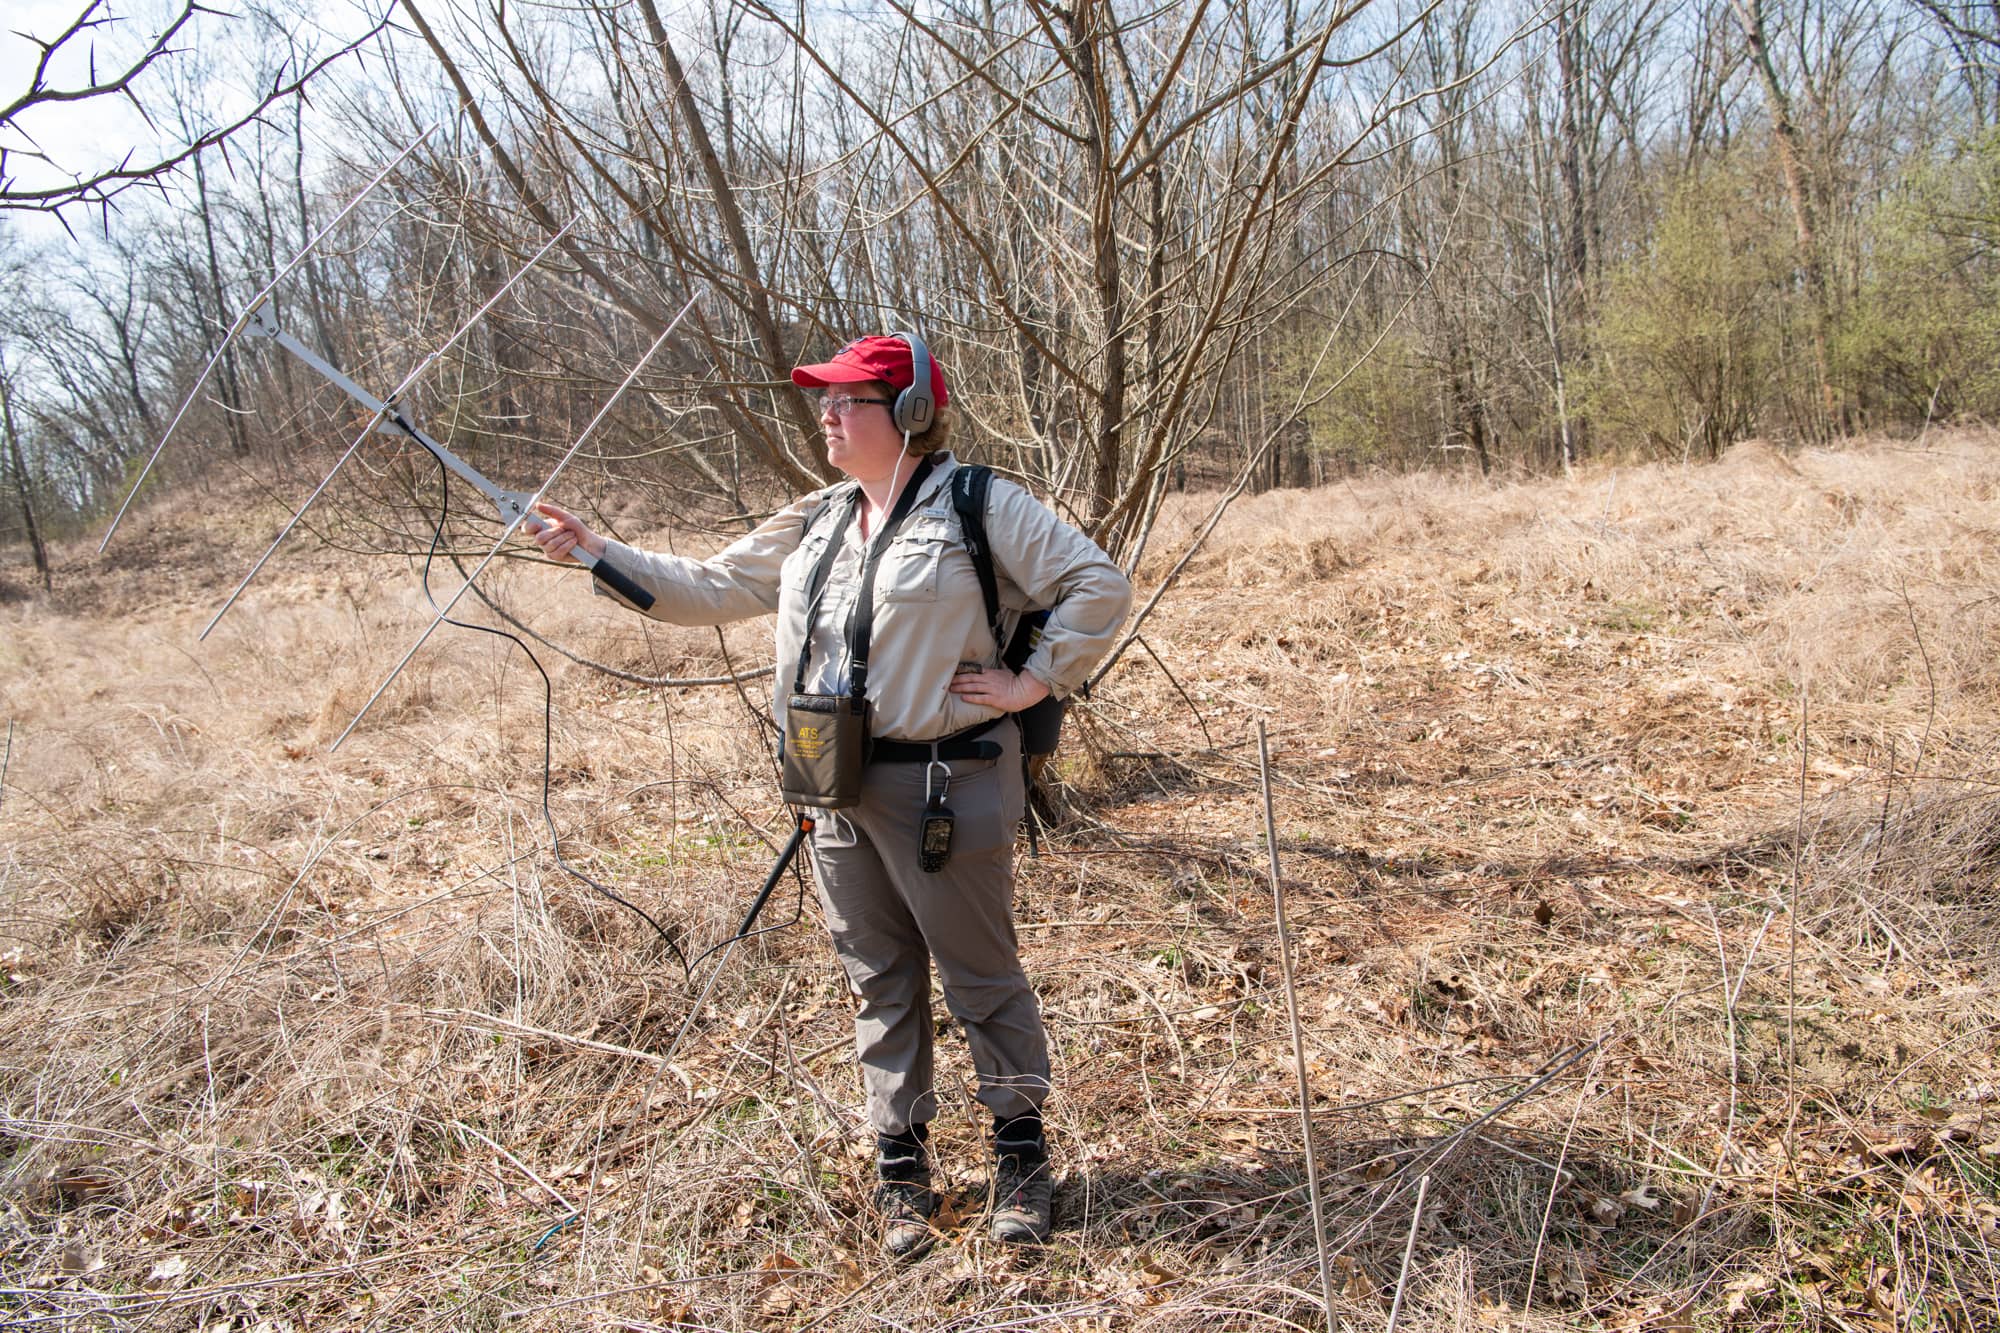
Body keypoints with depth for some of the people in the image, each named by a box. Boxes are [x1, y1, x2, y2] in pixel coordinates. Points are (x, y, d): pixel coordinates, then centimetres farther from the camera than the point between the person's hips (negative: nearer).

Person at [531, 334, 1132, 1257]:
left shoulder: (980, 506, -8)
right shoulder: (813, 525, 12)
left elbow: (1099, 585, -9)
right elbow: (708, 590, 14)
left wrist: (1033, 682, -12)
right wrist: (596, 550, 7)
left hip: (943, 785, -6)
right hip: (840, 790, 6)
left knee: (980, 974, 6)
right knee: (879, 978, 14)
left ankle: (1020, 1150, 25)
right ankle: (901, 1162, 28)